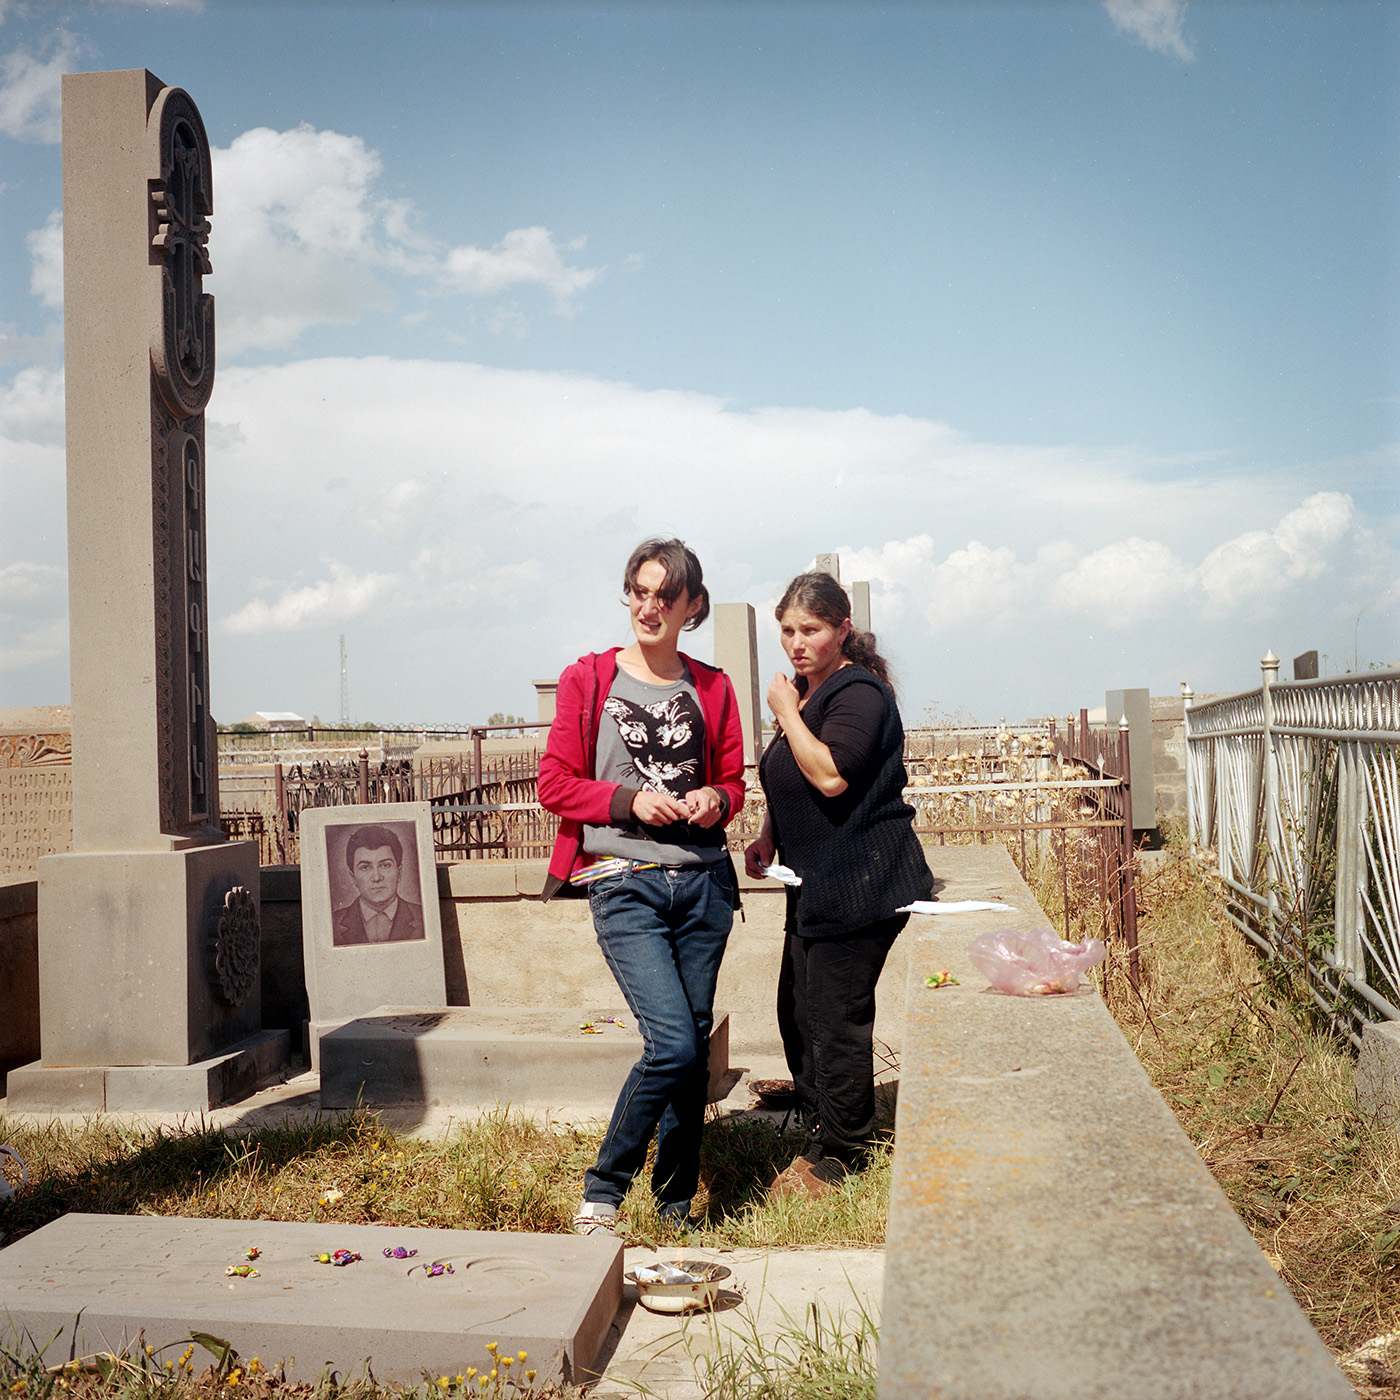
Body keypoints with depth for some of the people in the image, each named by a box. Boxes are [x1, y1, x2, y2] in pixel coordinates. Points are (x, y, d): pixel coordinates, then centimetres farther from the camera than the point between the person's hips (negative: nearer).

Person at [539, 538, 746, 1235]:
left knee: (693, 1046, 7)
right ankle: (603, 1186, 4)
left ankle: (677, 1201, 24)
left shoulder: (712, 687, 11)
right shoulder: (588, 679, 2)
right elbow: (554, 784, 1)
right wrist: (629, 800, -14)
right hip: (624, 884, -4)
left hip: (701, 882, 4)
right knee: (673, 1044, -16)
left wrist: (716, 801, -6)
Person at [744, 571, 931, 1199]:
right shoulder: (805, 690, 16)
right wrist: (767, 838, 12)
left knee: (837, 1018, -4)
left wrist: (786, 712, -17)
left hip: (860, 882, -10)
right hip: (814, 884, 10)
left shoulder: (860, 692, -14)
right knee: (798, 1012, 15)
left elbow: (830, 776, -27)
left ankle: (838, 1158, 9)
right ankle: (817, 1123, 30)